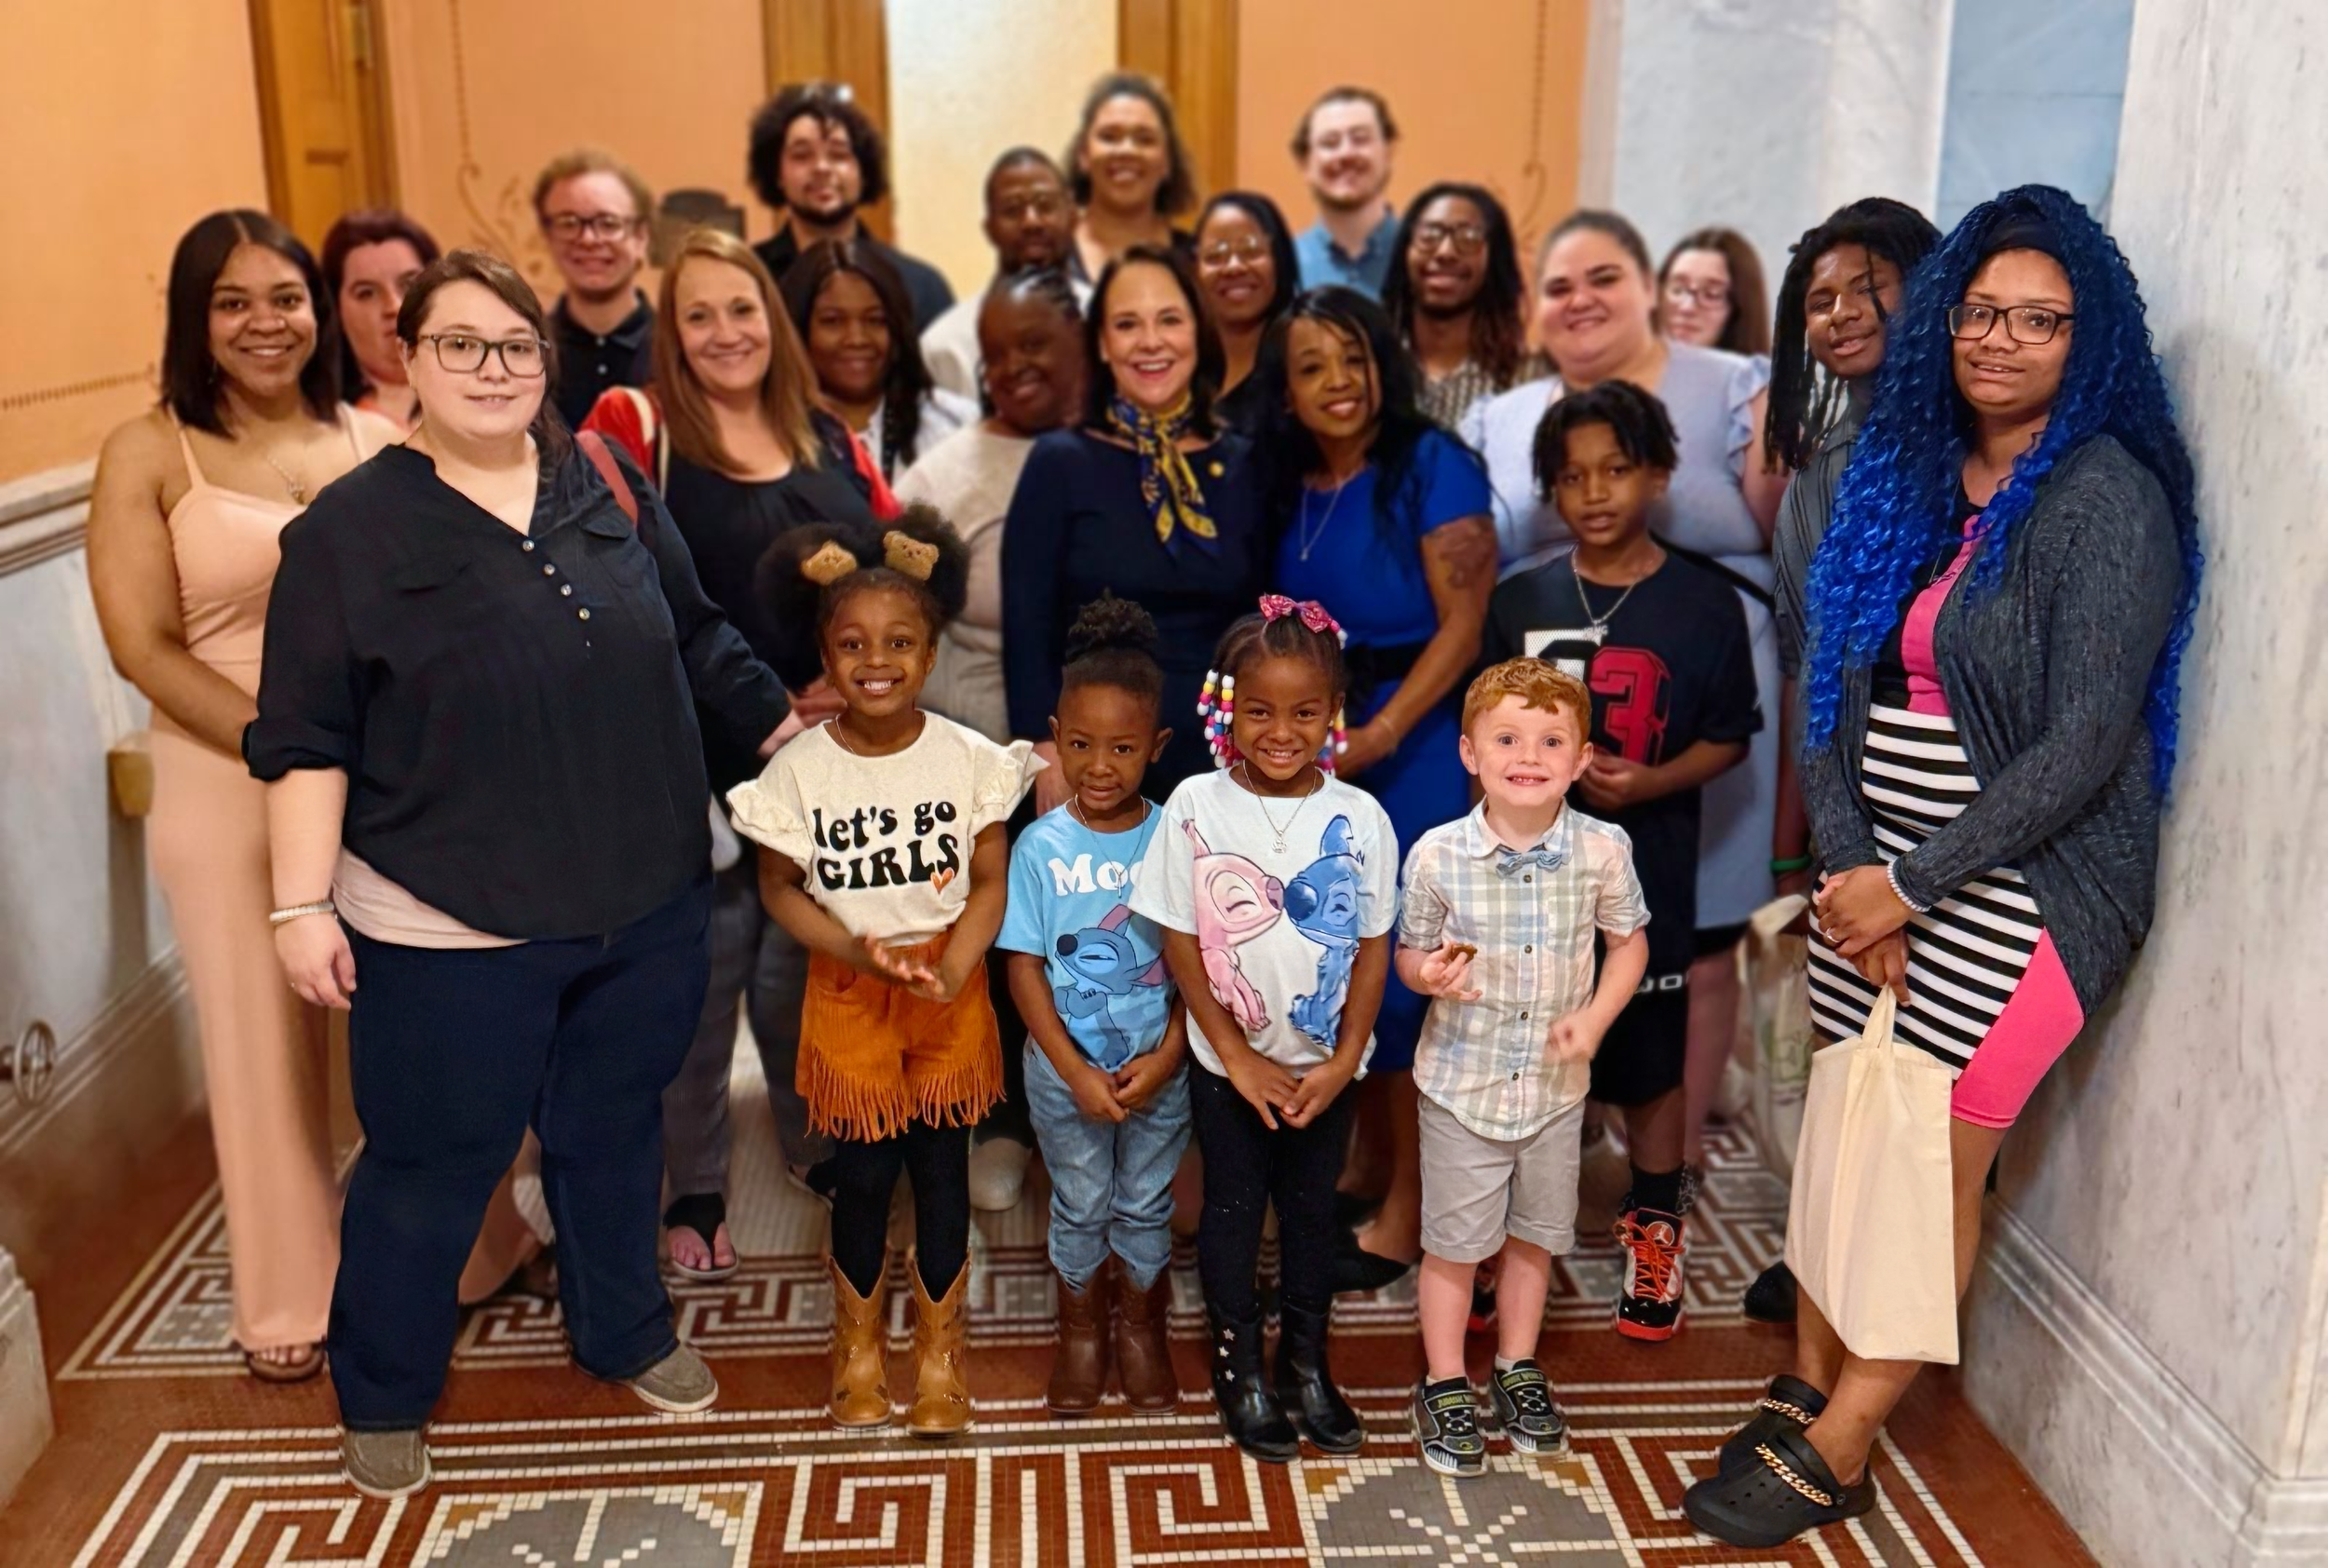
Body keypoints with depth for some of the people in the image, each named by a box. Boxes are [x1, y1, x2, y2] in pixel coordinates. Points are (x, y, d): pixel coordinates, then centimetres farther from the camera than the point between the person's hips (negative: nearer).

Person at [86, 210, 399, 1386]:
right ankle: (293, 1296, 29)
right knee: (268, 1043, 9)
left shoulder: (380, 442, 5)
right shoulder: (148, 455, -3)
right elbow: (145, 648, -9)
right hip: (229, 792, -2)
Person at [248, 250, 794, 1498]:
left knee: (615, 1131, 20)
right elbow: (305, 739, -7)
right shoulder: (351, 528, -7)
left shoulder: (607, 485, 2)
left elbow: (698, 642, 11)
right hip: (450, 929, -3)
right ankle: (382, 1393, 35)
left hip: (646, 904, 4)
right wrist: (303, 904, -11)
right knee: (432, 1165, 11)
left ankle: (624, 1333, 43)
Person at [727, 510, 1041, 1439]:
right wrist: (861, 949, -17)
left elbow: (991, 882, -6)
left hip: (950, 989, 0)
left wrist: (952, 967, -21)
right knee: (863, 1173, 11)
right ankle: (858, 1340, 35)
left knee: (941, 1168, 10)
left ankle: (940, 1346, 30)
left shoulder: (967, 759, -10)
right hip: (848, 991, 0)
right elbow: (781, 888, -3)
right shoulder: (800, 770, -10)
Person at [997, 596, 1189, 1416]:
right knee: (1080, 1207, 17)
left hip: (1158, 1065, 0)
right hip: (1065, 1067, 0)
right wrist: (1077, 1072, -14)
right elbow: (1025, 969, -9)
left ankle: (1142, 1324, 40)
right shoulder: (1041, 847, -12)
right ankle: (1081, 1327, 39)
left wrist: (1165, 1057, -15)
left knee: (1146, 1203, 18)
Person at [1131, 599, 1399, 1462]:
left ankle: (1306, 1365, 34)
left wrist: (1344, 1060, -8)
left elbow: (1373, 947, -2)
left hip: (1324, 1068, 2)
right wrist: (1238, 1056, -10)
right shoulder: (1196, 807, -12)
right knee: (1232, 1209, 11)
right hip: (1229, 1066, -1)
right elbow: (1181, 941, -9)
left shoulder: (1359, 818, -8)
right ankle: (1240, 1369, 30)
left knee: (1312, 1210, 16)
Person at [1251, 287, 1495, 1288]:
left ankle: (1409, 1208, 14)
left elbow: (1462, 623, -12)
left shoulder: (1429, 464, -7)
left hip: (1417, 743, -6)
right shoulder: (1288, 486, 11)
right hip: (1318, 752, 6)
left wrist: (1377, 736, -18)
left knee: (1398, 974, -2)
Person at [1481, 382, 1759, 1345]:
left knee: (1649, 1064, 9)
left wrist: (1645, 782, -17)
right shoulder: (1522, 600, 5)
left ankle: (1653, 1232, 28)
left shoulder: (1703, 603, -3)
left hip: (1645, 874, -2)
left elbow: (1729, 738, -2)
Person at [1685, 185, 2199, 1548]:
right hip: (1880, 883, 6)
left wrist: (1911, 886, -15)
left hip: (2017, 893, -5)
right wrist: (1850, 872, -7)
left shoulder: (2107, 500, -11)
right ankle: (1807, 1388, 23)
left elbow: (2085, 743, -17)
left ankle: (1838, 1445, 16)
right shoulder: (1908, 480, 7)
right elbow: (1835, 697, 4)